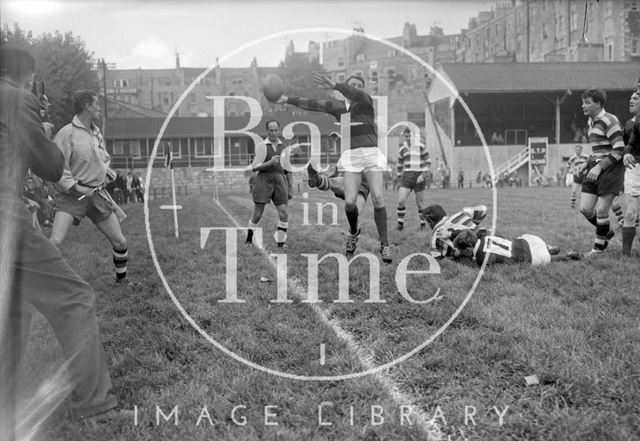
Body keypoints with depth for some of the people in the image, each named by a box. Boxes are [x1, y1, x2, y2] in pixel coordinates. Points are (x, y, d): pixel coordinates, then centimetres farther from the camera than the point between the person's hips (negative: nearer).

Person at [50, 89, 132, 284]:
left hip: (98, 195, 6)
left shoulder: (97, 133, 10)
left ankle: (121, 278, 30)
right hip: (73, 196, -6)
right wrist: (76, 188, -18)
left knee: (120, 241, 8)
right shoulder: (66, 134, -11)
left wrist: (107, 175, 7)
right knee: (55, 241, -21)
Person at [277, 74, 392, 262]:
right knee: (349, 202, -11)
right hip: (350, 155, 2)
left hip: (371, 153, -2)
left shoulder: (366, 101, 6)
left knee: (378, 199, -12)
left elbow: (356, 95, -15)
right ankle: (353, 233, 21)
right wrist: (287, 99, 11)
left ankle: (384, 245, -3)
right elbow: (313, 105, 15)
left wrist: (334, 85, -32)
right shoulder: (338, 106, 15)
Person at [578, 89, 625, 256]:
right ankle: (607, 233, 28)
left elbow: (619, 149, -18)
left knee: (601, 211, -4)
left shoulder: (609, 121, -14)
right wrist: (589, 163, 15)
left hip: (610, 169, -8)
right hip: (595, 169, 8)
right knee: (585, 209, 4)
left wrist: (599, 167, -23)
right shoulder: (592, 122, 14)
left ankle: (599, 247, 12)